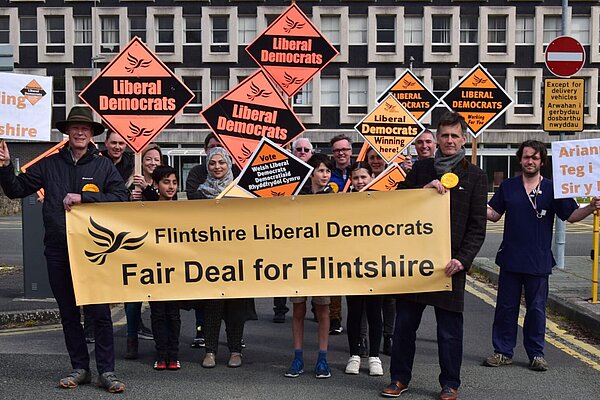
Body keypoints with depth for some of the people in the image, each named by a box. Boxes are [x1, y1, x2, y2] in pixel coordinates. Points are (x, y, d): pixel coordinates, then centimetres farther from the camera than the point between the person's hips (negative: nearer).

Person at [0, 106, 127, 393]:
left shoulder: (103, 166, 3)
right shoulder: (49, 164, 9)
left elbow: (121, 197, -8)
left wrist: (83, 197, -16)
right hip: (58, 251, 3)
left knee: (100, 312, -1)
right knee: (68, 313, 10)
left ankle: (107, 371, 6)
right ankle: (80, 369, 22)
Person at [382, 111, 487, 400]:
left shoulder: (475, 177, 4)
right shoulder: (421, 169, 10)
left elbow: (477, 227, 0)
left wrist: (462, 260, -12)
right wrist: (423, 189, -10)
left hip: (450, 262, -2)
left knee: (449, 328, 5)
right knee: (404, 322, 9)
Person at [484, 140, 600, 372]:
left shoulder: (552, 189, 2)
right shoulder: (507, 187, 6)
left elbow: (571, 215, 1)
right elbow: (494, 214, 8)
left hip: (539, 261, -1)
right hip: (510, 259, 1)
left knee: (536, 309, 7)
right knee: (506, 307, 7)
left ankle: (536, 354, 20)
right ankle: (503, 352, 17)